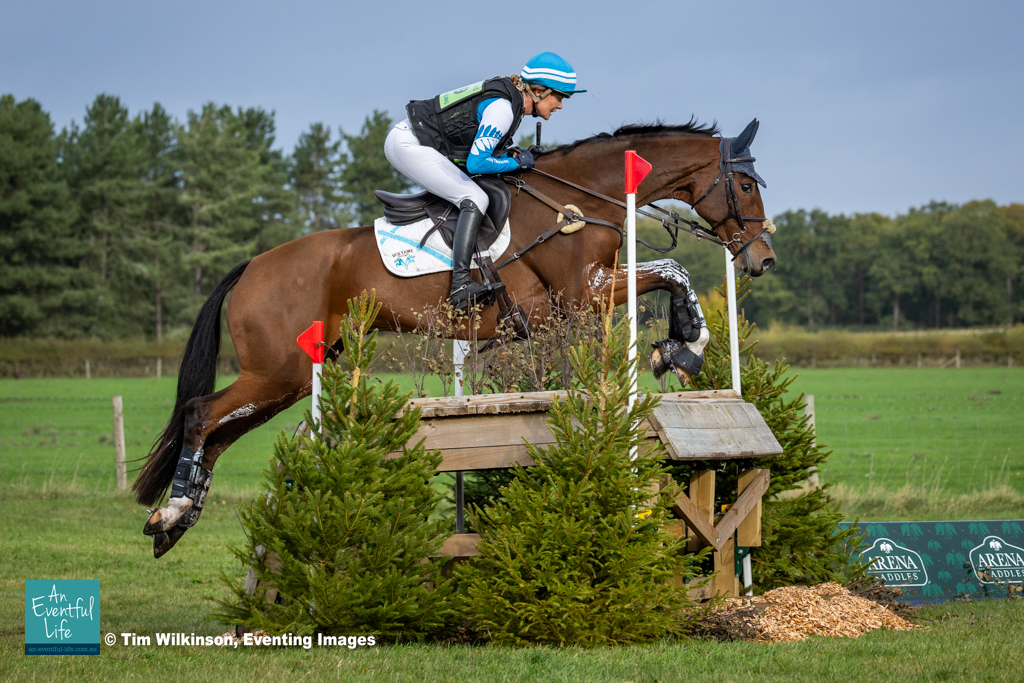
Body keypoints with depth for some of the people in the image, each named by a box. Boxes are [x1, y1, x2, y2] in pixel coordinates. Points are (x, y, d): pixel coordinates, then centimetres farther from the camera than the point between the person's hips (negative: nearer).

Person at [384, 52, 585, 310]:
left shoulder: (509, 98, 10)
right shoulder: (503, 108, -20)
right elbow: (476, 163, -22)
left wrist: (513, 156, 4)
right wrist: (517, 162, -9)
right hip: (408, 145, -10)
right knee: (475, 199, -18)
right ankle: (460, 285, -26)